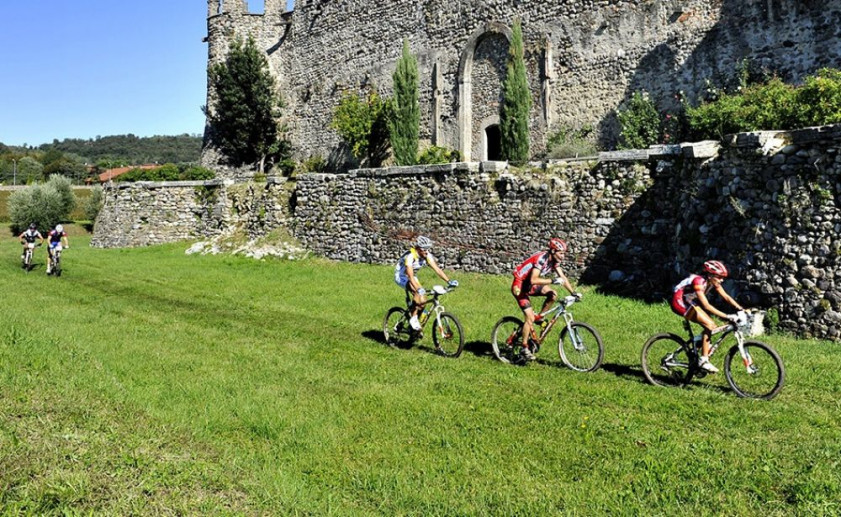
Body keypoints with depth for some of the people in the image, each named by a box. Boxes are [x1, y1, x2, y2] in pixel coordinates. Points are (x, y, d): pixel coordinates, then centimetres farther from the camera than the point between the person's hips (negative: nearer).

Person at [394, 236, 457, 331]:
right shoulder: (410, 256, -34)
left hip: (412, 277, 7)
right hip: (401, 277, -7)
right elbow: (410, 276, -42)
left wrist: (449, 281, -29)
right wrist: (418, 289, -56)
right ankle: (413, 318, -19)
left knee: (423, 300, -6)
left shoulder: (427, 256, -15)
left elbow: (437, 269, -17)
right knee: (418, 293, -31)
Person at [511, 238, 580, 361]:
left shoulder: (554, 260, -3)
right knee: (530, 318, -14)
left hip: (529, 285, 8)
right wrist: (553, 281, -43)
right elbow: (533, 280, -39)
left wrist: (573, 292, -9)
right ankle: (524, 348, -2)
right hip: (519, 286, -8)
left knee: (553, 295, -12)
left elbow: (563, 278, 1)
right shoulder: (541, 258, -28)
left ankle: (539, 317, 8)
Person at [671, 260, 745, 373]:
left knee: (711, 326, -4)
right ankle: (703, 360, -15)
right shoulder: (699, 281, -30)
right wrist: (726, 316, -40)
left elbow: (726, 297, -4)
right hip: (679, 302, -9)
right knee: (709, 325, -19)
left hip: (690, 302, 9)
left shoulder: (713, 282, -5)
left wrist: (741, 309, -17)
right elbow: (706, 306, -35)